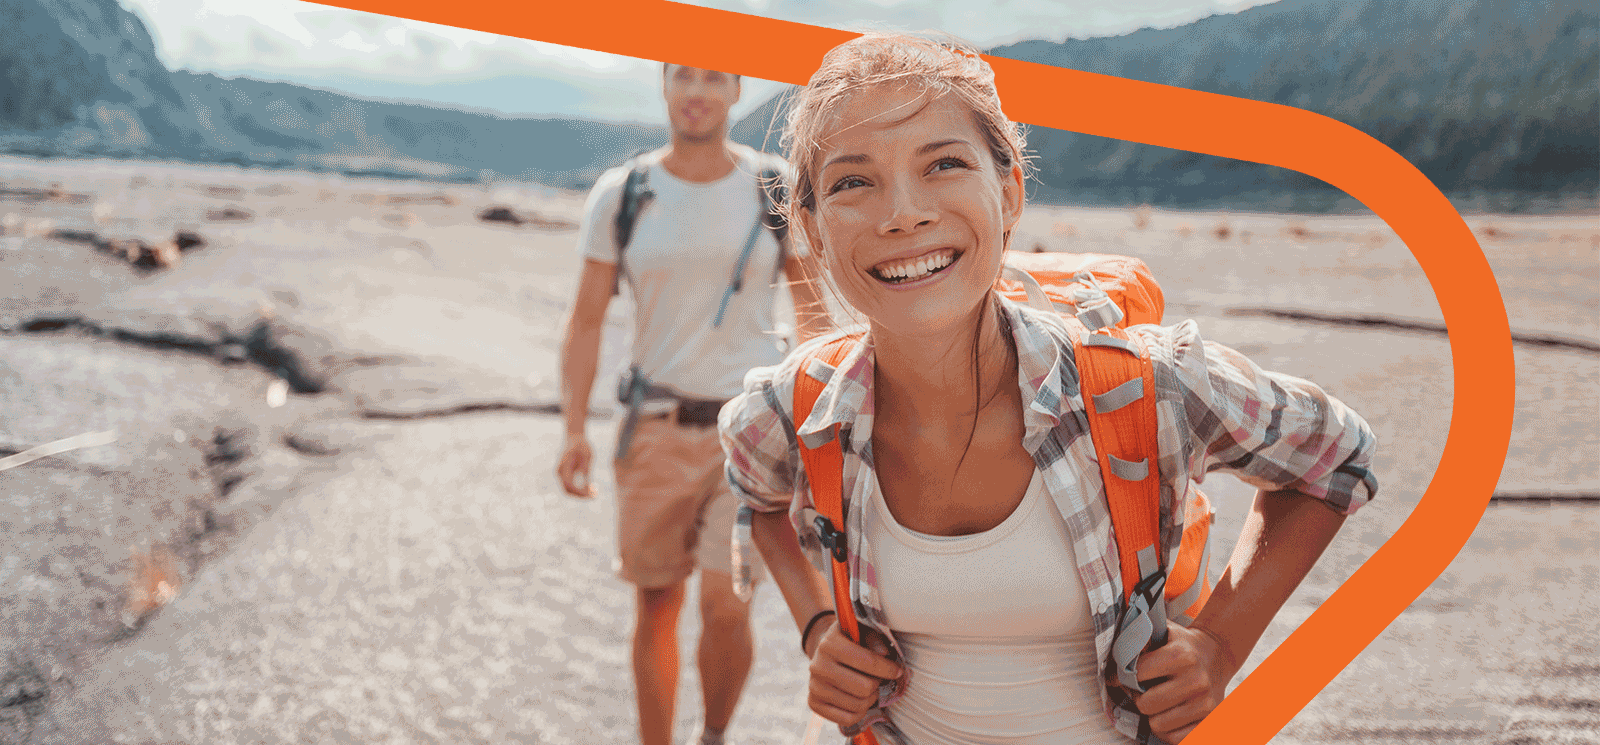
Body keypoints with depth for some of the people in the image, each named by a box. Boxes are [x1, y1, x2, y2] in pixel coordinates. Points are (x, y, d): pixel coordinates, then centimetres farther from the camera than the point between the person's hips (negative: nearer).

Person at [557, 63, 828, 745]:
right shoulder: (620, 194, -1)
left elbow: (814, 309, 6)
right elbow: (586, 321, 0)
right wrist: (573, 429, -12)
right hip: (659, 429, 1)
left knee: (726, 607, -11)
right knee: (657, 607, 9)